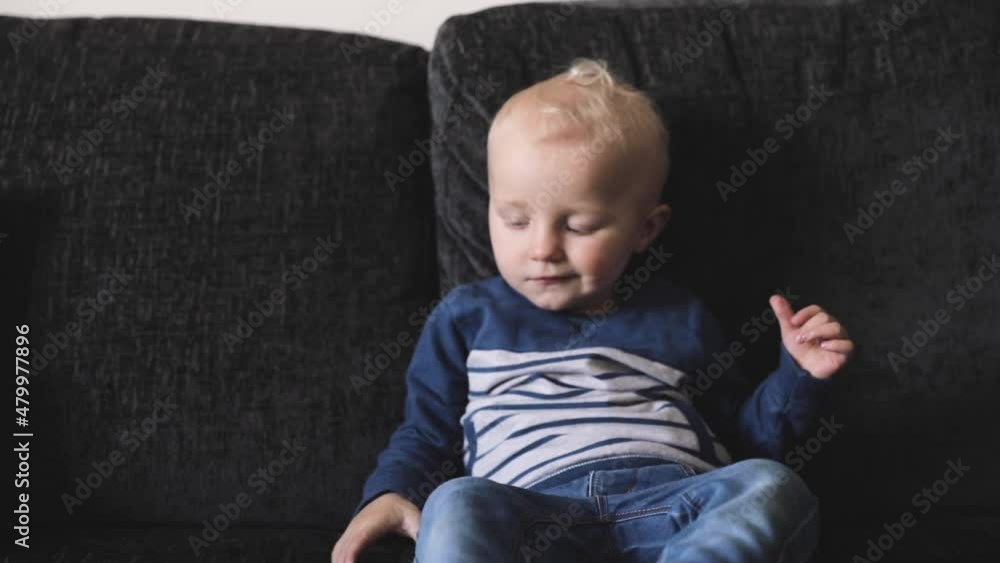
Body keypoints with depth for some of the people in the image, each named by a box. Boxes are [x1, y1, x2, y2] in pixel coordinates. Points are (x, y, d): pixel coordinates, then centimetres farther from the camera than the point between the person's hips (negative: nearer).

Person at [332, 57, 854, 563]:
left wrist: (800, 374, 13)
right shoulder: (468, 317, 22)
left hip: (675, 507, 2)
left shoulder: (679, 319, 23)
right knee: (457, 506, -34)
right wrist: (391, 492, 5)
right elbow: (425, 432, 25)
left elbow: (743, 434, 29)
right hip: (535, 514, -1)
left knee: (772, 488, -28)